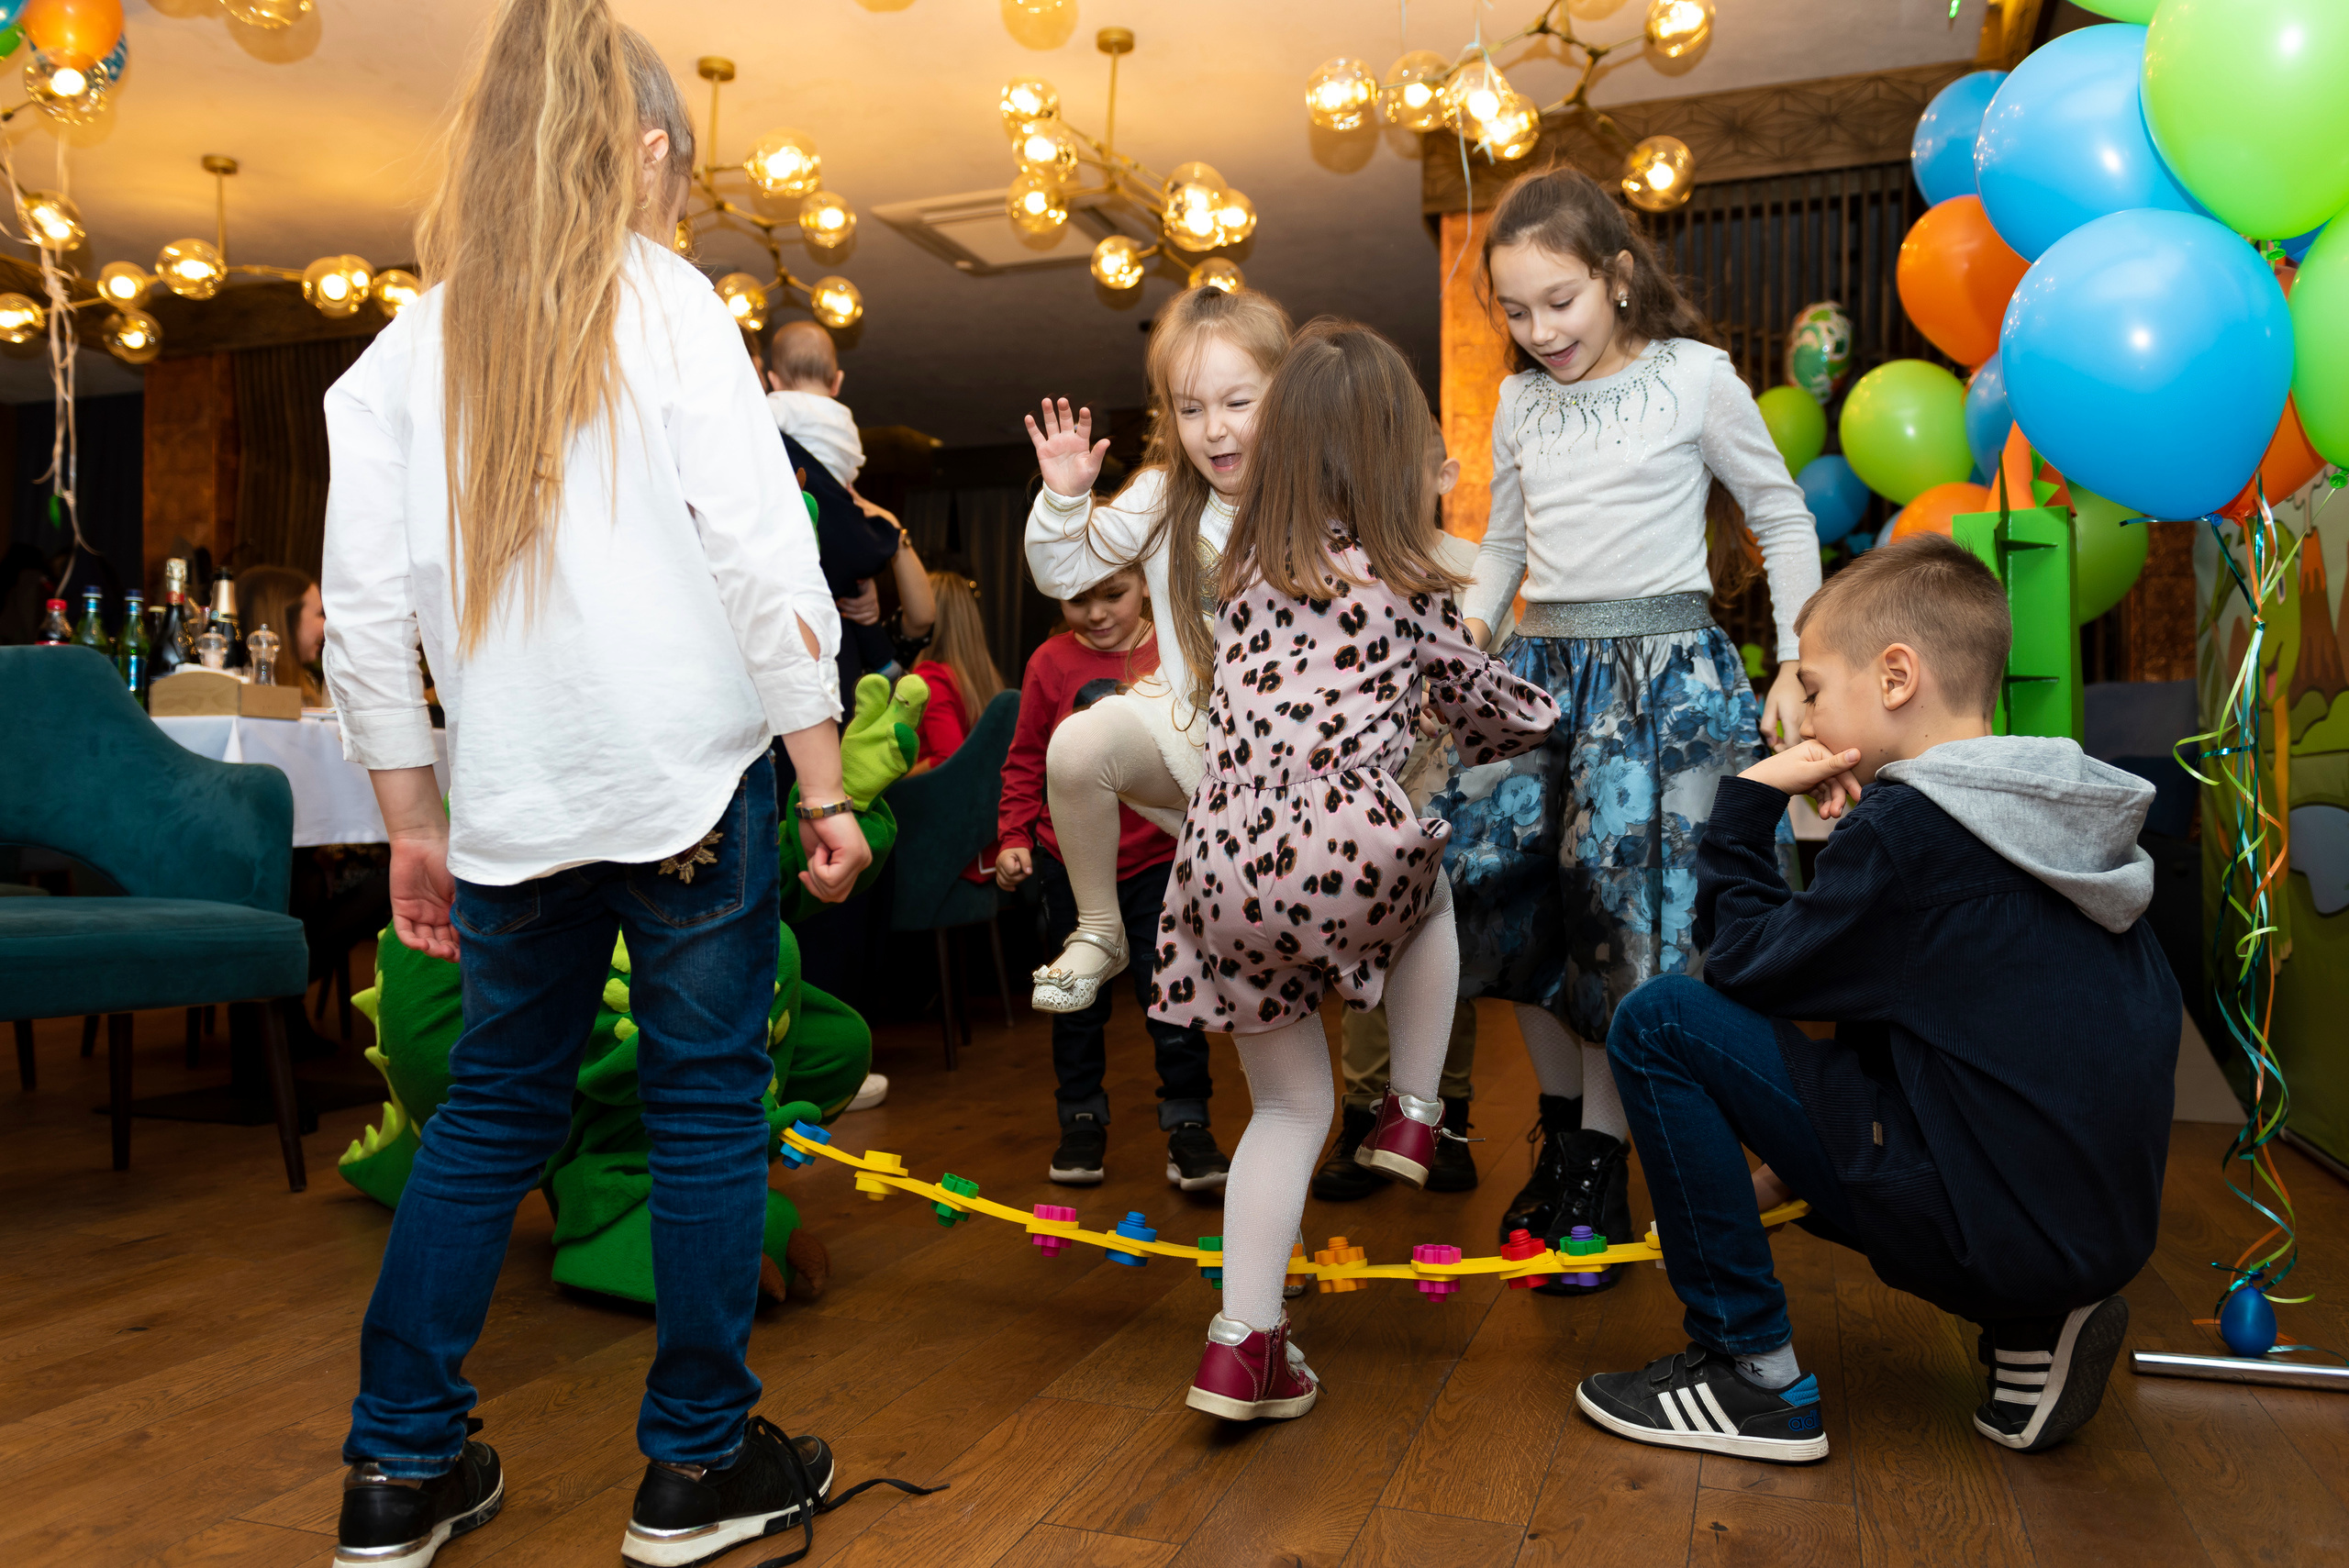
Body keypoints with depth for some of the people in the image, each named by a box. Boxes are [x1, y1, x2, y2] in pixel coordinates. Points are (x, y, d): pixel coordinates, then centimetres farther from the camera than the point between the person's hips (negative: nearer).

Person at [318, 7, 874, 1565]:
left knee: (495, 1107, 16)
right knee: (707, 1103, 7)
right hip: (692, 782, -4)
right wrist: (827, 786, -5)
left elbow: (367, 614, 7)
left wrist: (416, 825, 14)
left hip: (513, 798, 4)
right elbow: (764, 561, -9)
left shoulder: (405, 351, 10)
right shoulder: (663, 302, -1)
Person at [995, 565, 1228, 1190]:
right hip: (1071, 861, 1)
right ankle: (1081, 1120, 28)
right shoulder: (1051, 662, -3)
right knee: (1078, 998, 13)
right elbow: (1026, 759, 4)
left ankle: (1187, 1122, 16)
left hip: (1159, 858, -1)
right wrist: (1014, 836, -3)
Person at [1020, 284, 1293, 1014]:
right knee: (1078, 745, -28)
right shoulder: (1162, 497, 0)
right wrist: (1064, 496, -10)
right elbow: (1061, 574, 6)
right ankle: (1098, 934, -3)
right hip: (1185, 716, 2)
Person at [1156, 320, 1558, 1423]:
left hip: (1223, 865, 4)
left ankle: (1242, 1344, 13)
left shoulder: (1240, 572, 19)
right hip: (1346, 855, -3)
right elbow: (1479, 702, 23)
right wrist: (1549, 715, 46)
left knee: (1290, 1105, 18)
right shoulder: (1408, 580, 9)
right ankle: (1412, 1114, 29)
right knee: (1432, 888, 34)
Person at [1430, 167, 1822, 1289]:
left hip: (1664, 668, -5)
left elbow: (1783, 517, 5)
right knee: (1511, 891, 3)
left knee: (1632, 906, -5)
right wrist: (1470, 625, 3)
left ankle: (1602, 1162, 9)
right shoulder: (1519, 403, 11)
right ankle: (1561, 1132, 22)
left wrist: (1797, 666, -1)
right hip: (1539, 669, 5)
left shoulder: (1694, 375, -1)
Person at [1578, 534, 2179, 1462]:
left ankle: (1751, 1370, -2)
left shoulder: (1909, 826, -17)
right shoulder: (2074, 815, 10)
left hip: (1985, 1228, -9)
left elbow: (1746, 963, -10)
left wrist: (1746, 805, 0)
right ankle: (2031, 1328, 16)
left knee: (1657, 1022, -9)